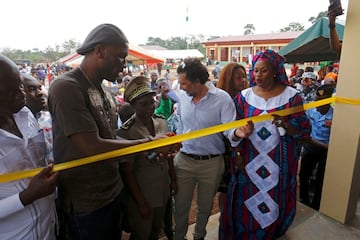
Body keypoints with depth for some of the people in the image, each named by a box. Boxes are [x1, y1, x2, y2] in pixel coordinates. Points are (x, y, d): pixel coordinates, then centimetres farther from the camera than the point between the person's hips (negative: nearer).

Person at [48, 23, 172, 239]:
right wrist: (150, 142, -20)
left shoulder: (103, 91, 7)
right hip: (86, 204, -7)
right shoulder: (66, 88, -21)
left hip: (114, 192, 8)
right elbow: (92, 147, -28)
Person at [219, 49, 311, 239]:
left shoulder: (291, 96, -5)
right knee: (245, 203, 12)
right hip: (249, 162, 1)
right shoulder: (244, 96, 0)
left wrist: (284, 125, -24)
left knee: (272, 204, 13)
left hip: (277, 164, -1)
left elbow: (304, 129, -5)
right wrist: (236, 154, -3)